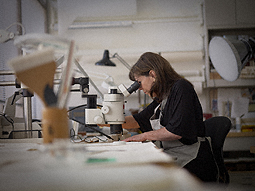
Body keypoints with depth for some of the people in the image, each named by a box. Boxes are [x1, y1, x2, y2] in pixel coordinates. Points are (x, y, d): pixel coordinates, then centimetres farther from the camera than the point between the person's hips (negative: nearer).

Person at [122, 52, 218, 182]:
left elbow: (177, 130, -18)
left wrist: (145, 136, -8)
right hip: (173, 159, 8)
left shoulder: (181, 87, -8)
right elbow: (138, 120, 31)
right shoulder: (160, 100, 18)